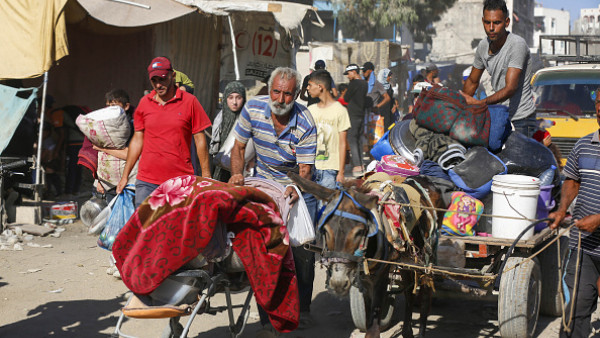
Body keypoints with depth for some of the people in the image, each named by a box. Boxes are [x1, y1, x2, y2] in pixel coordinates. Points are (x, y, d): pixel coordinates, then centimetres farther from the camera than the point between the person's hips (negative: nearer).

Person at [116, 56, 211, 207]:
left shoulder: (190, 101, 0)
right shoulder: (144, 103, 10)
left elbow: (200, 141, 2)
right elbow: (137, 140, 15)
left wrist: (206, 177, -1)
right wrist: (125, 176, 14)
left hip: (181, 182, -2)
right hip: (146, 182, 3)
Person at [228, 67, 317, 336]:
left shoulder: (305, 124, -21)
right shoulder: (253, 108, -13)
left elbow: (305, 169, -22)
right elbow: (239, 147, -2)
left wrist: (295, 188, -44)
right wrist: (237, 175, -20)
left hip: (298, 186, -2)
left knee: (302, 249, -7)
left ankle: (302, 309, 13)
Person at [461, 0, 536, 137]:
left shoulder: (517, 45, -19)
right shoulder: (483, 46, 3)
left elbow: (510, 88, -25)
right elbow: (472, 82, 18)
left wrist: (479, 103, -32)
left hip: (521, 117, -6)